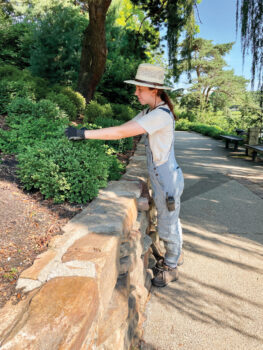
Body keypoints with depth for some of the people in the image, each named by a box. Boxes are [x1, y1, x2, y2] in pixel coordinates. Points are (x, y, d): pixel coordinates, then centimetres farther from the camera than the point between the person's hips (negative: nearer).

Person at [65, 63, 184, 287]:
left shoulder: (161, 115, -25)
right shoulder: (150, 112, 7)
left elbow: (122, 133, -31)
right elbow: (123, 127, 8)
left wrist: (85, 133, -28)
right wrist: (87, 134, 3)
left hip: (168, 181, -9)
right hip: (161, 179, 9)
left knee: (168, 226, 10)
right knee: (169, 221, 25)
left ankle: (171, 268, 33)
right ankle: (173, 256, 47)